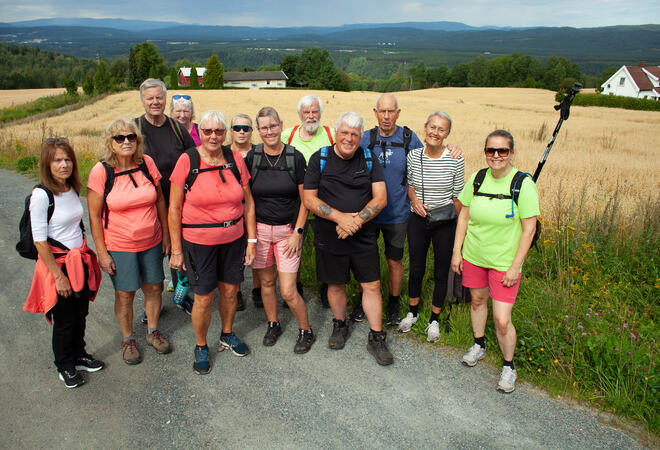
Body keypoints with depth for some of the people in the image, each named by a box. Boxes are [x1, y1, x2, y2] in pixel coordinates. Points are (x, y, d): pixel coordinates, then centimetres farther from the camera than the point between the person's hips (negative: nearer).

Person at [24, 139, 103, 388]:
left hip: (80, 261, 6)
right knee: (64, 320, 9)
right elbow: (39, 241, -18)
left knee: (80, 314, 18)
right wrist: (59, 276, -17)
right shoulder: (41, 195, -19)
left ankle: (79, 355, 40)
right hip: (57, 264, -6)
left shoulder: (73, 189, 2)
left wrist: (86, 259, 14)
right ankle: (64, 366, 31)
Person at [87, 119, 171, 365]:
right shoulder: (101, 171, -12)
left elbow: (160, 201, 5)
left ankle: (152, 331, 36)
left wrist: (166, 235, 6)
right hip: (119, 245, -3)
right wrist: (102, 252, -9)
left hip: (151, 242, 3)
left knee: (154, 288, 13)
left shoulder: (147, 163, -5)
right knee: (125, 295, 8)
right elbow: (94, 216, -8)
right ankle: (128, 339, 31)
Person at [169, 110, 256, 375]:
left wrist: (252, 239, 3)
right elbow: (174, 208, -7)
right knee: (204, 298, 4)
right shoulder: (187, 161, -10)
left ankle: (227, 335, 41)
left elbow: (248, 202, 5)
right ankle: (201, 347, 29)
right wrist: (176, 250, -7)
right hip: (198, 241, -3)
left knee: (230, 291, 15)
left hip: (233, 238, 3)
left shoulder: (235, 159, -1)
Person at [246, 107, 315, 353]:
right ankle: (273, 324, 37)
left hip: (288, 230, -2)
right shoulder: (252, 157, -1)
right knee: (266, 281, 13)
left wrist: (297, 232, -7)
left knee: (288, 291, -3)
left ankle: (306, 331, 20)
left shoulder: (295, 157, -6)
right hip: (260, 229, 2)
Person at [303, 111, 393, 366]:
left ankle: (376, 338, 18)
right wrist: (340, 217, -19)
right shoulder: (320, 159, -2)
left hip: (364, 237, 1)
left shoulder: (369, 160, 2)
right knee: (335, 285, 13)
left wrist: (357, 220, -18)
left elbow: (380, 198, -4)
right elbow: (309, 199, -7)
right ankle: (340, 325, 38)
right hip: (329, 237, 0)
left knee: (372, 286, 3)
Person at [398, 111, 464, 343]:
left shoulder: (455, 160, -11)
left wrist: (456, 226, -5)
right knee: (416, 268, 14)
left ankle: (434, 319, 28)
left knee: (441, 272, 9)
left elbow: (458, 195, -3)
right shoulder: (413, 155, -5)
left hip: (445, 223, -2)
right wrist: (414, 200, -9)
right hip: (417, 220, 2)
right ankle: (412, 312, 36)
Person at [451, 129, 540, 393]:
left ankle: (508, 366, 22)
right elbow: (464, 216, 6)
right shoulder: (477, 178, -2)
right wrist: (457, 251, 4)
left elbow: (529, 228, -12)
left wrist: (515, 267, -13)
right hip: (473, 255, 4)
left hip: (504, 262, -4)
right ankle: (479, 345, 46)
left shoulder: (523, 184, -14)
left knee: (502, 320, -3)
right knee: (477, 300, 21)